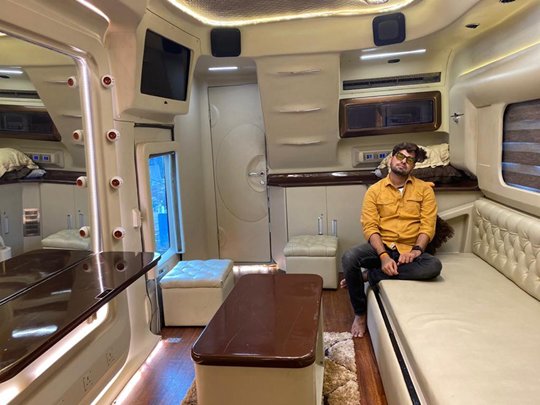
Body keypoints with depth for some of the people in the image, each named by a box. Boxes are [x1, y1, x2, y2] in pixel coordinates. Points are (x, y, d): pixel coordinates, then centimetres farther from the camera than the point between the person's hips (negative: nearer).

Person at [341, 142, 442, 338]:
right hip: (380, 247, 0)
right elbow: (370, 227, -6)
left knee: (434, 265, -31)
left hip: (408, 251, 1)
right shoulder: (374, 190, 4)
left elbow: (428, 225, -1)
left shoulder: (424, 188, 7)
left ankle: (368, 275, -18)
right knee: (349, 258, -30)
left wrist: (416, 249, -20)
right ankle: (360, 313, -8)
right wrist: (384, 256, -22)